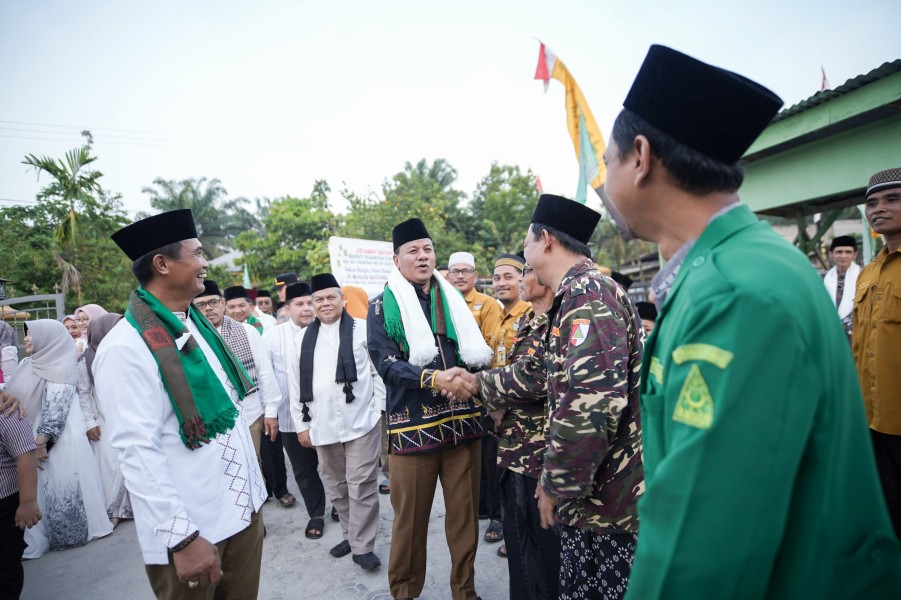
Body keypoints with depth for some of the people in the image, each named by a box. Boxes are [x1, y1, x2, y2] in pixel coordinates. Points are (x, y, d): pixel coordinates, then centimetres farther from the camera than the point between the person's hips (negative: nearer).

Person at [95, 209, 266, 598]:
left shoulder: (197, 324, 7)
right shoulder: (127, 347, -18)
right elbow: (138, 452, -20)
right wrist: (182, 537, -20)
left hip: (243, 506, 7)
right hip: (191, 528, -7)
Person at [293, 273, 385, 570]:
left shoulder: (362, 329, -3)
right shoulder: (305, 337, 8)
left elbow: (379, 371, -2)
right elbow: (297, 383, 10)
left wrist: (381, 410, -6)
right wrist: (301, 423, 8)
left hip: (361, 421, -4)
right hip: (323, 426, 4)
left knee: (361, 486, 2)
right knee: (337, 487, 17)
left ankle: (363, 546, 16)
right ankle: (350, 534, 35)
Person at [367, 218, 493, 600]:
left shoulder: (453, 300, 13)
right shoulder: (383, 306, 1)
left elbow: (476, 352, 14)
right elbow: (385, 362, -10)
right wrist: (435, 379, -23)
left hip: (462, 419, 4)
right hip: (413, 423, -3)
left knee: (465, 512, 12)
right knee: (410, 517, 8)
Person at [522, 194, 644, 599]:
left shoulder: (588, 293, -20)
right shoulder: (575, 295, 14)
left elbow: (590, 401, -30)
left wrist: (557, 484, -19)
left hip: (605, 498, -9)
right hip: (590, 492, 9)